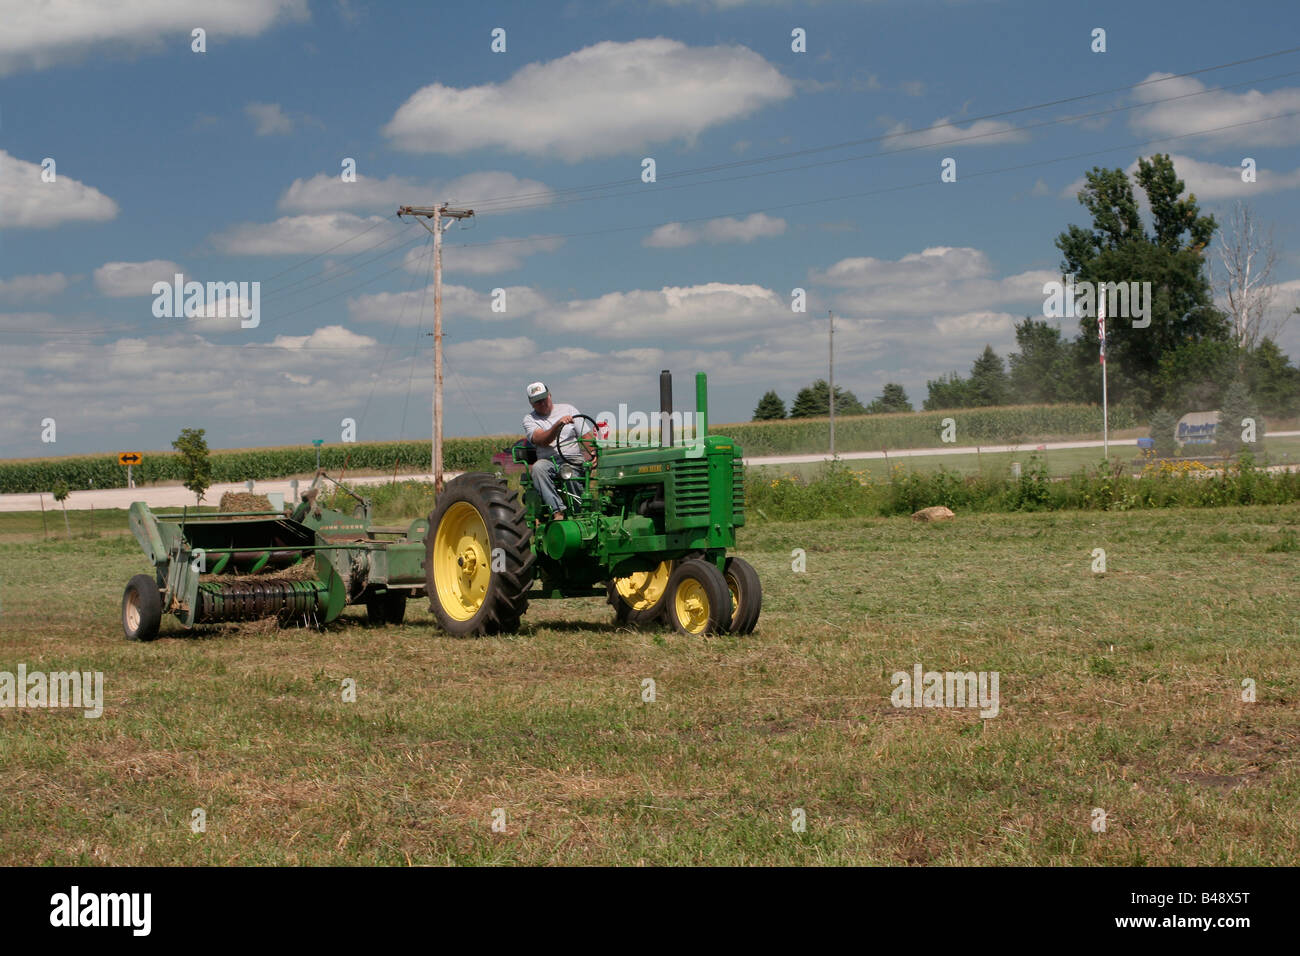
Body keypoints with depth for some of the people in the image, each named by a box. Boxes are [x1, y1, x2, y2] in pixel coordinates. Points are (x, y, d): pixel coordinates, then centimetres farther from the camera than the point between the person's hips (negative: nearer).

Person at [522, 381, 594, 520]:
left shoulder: (568, 409, 13)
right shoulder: (529, 419, 9)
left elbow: (587, 437, 8)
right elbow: (542, 441, -12)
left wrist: (590, 454, -13)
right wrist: (558, 424, -28)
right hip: (549, 461, 0)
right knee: (538, 467, -35)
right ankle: (557, 511, -39)